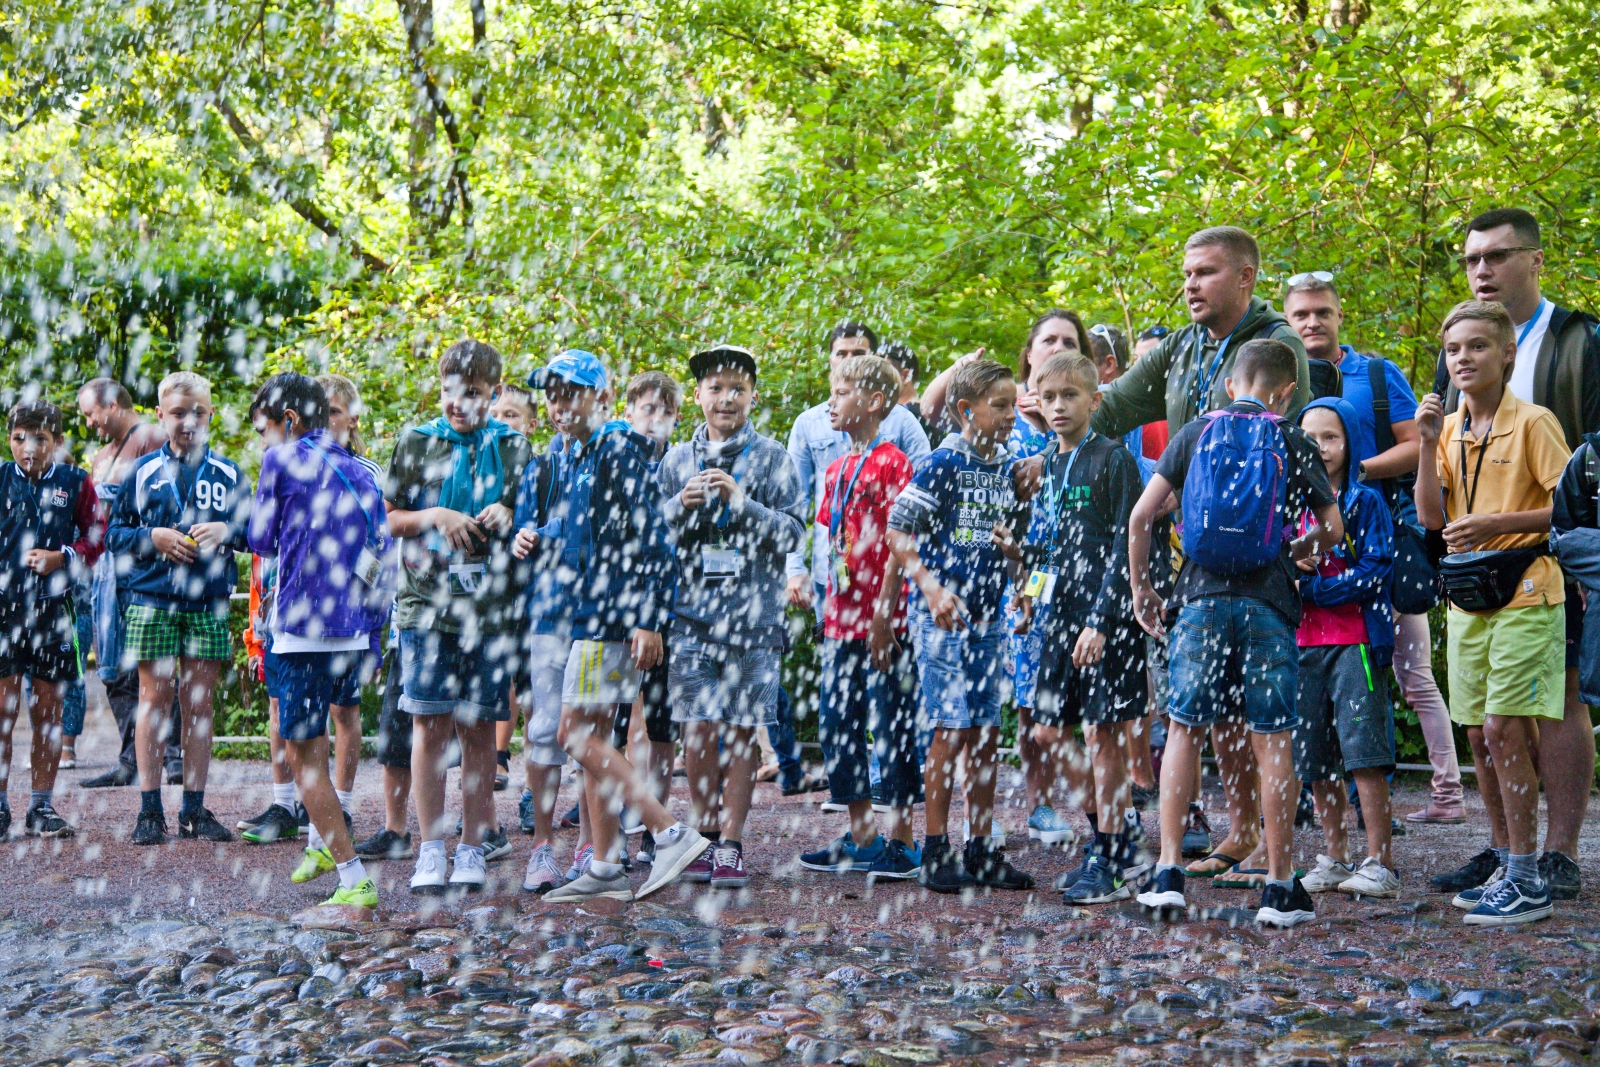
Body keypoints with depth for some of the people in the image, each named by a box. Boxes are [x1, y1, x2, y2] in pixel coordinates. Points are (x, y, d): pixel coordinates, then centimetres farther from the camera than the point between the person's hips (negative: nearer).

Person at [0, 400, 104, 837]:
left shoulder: (75, 482, 5)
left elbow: (95, 537, 6)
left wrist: (63, 557, -10)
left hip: (52, 605, 1)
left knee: (48, 710, 6)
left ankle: (42, 807, 14)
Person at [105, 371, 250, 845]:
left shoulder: (228, 474, 10)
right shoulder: (143, 472, 7)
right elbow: (114, 533, 7)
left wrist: (227, 531, -7)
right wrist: (153, 538, -10)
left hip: (209, 604, 1)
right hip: (151, 600, -1)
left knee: (199, 702, 4)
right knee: (155, 697, -2)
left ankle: (195, 809, 9)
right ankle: (149, 810, 2)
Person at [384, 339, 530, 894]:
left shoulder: (515, 446, 9)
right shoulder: (416, 443, 7)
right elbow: (388, 518, 8)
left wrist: (508, 516, -5)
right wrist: (437, 517, -8)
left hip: (492, 609, 1)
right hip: (427, 604, -1)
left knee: (480, 729, 3)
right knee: (431, 725, -3)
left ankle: (472, 849, 9)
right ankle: (431, 850, 2)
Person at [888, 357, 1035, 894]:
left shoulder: (1008, 467, 10)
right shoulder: (945, 463, -9)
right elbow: (898, 530, -10)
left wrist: (1013, 543, -1)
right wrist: (931, 588, -18)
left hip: (988, 614, 7)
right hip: (943, 614, -6)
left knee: (987, 734, 8)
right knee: (951, 730, -5)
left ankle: (980, 850, 17)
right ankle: (936, 853, 3)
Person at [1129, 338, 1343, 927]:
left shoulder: (1195, 434, 8)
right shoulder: (1293, 442, 5)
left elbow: (1141, 515, 4)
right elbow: (1332, 529, 6)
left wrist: (1141, 590, 14)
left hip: (1202, 597, 1)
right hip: (1268, 602, -1)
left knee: (1184, 731, 9)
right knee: (1272, 740, 2)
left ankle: (1168, 871, 5)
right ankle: (1279, 885, 6)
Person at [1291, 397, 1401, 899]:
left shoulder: (1367, 502, 0)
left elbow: (1374, 573, -10)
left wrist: (1311, 586, -13)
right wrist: (1288, 566, -6)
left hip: (1355, 640, -5)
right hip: (1303, 641, 5)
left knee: (1364, 756, -9)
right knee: (1316, 762, 8)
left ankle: (1380, 864, -5)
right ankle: (1334, 859, 19)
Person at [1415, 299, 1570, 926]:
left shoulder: (1533, 422, -8)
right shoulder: (1451, 430, 11)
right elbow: (1431, 518, 5)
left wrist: (1494, 523, -19)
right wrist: (1429, 445, -6)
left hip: (1524, 593, -7)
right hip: (1467, 597, 7)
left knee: (1504, 729, -10)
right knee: (1479, 734, 8)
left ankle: (1528, 881, -5)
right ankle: (1505, 866, 19)